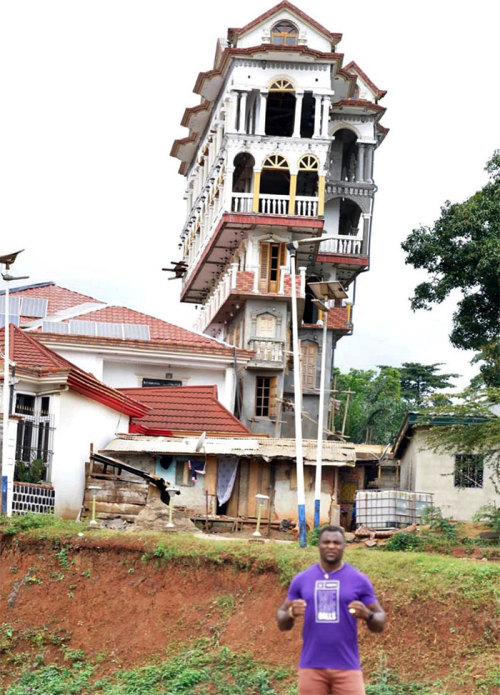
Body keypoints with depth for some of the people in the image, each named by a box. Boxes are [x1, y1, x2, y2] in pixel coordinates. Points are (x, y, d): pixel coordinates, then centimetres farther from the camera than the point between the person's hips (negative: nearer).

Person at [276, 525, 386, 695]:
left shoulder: (359, 580, 1)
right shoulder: (301, 580, 5)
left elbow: (380, 623, 4)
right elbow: (282, 622, 9)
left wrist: (367, 615, -20)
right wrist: (291, 614, -15)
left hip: (347, 666, -1)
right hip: (311, 667, 1)